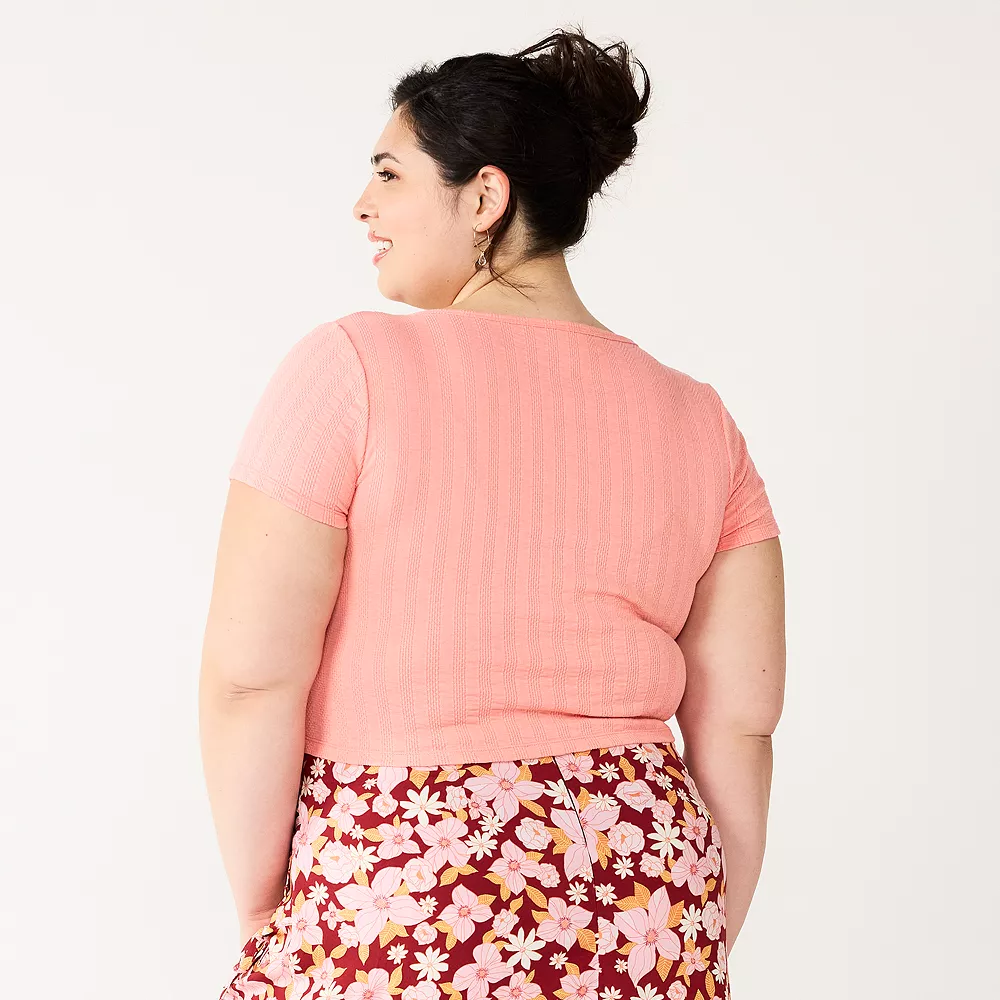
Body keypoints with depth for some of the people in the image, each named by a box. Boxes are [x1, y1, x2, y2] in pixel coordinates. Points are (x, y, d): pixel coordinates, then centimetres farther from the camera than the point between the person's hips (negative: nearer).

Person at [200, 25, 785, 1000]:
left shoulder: (350, 368, -9)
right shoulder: (698, 418, 4)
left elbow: (249, 674, -13)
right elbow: (738, 712, 4)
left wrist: (260, 903, -1)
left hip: (402, 898, -4)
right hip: (644, 899, 5)